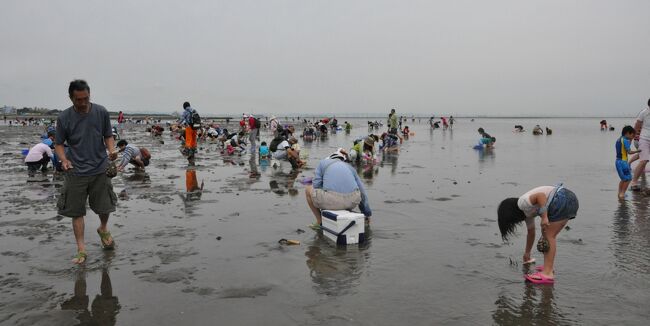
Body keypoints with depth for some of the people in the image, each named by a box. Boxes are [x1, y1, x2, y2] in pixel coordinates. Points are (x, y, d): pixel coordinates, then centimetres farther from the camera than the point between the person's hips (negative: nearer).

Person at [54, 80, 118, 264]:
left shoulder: (101, 112, -3)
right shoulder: (64, 118, -4)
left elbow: (108, 136, 6)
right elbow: (59, 144, 3)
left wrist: (111, 151, -14)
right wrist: (63, 159, -17)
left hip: (99, 170, 1)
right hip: (76, 172, 0)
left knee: (105, 207, 9)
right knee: (77, 211, 3)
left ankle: (103, 229, 41)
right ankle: (81, 249, 14)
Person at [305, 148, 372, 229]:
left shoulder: (323, 163, 18)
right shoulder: (350, 168, 25)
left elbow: (316, 186, 8)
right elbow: (362, 192, 25)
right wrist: (367, 214, 36)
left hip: (332, 200, -4)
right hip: (351, 201, 4)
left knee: (308, 189, 26)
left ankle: (320, 222, 28)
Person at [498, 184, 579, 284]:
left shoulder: (522, 203, -6)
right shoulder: (527, 211, 22)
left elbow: (541, 195, -22)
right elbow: (531, 232, 31)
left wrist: (544, 217, -25)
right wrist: (527, 253, 41)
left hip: (563, 200, -10)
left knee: (549, 235, -8)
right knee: (549, 235, 15)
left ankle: (547, 274, -10)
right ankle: (548, 267, 14)